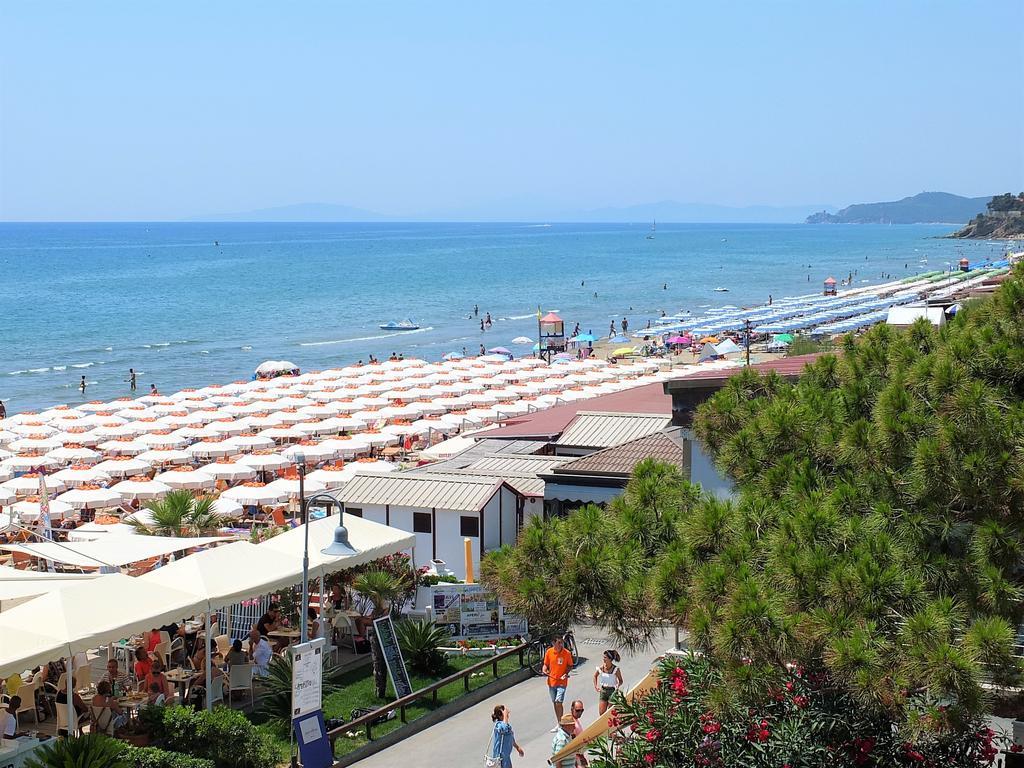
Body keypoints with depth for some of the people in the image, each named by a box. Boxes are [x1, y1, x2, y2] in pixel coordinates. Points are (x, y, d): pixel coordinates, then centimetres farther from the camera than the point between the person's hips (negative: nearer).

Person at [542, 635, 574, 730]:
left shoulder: (567, 653, -10)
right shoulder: (549, 652, -4)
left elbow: (570, 666, 2)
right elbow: (546, 664, 8)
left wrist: (566, 673, -16)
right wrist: (544, 670, -13)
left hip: (561, 682, -4)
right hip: (551, 681, 4)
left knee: (559, 702, -14)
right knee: (555, 703, 13)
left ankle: (559, 724, -6)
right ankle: (559, 723, 26)